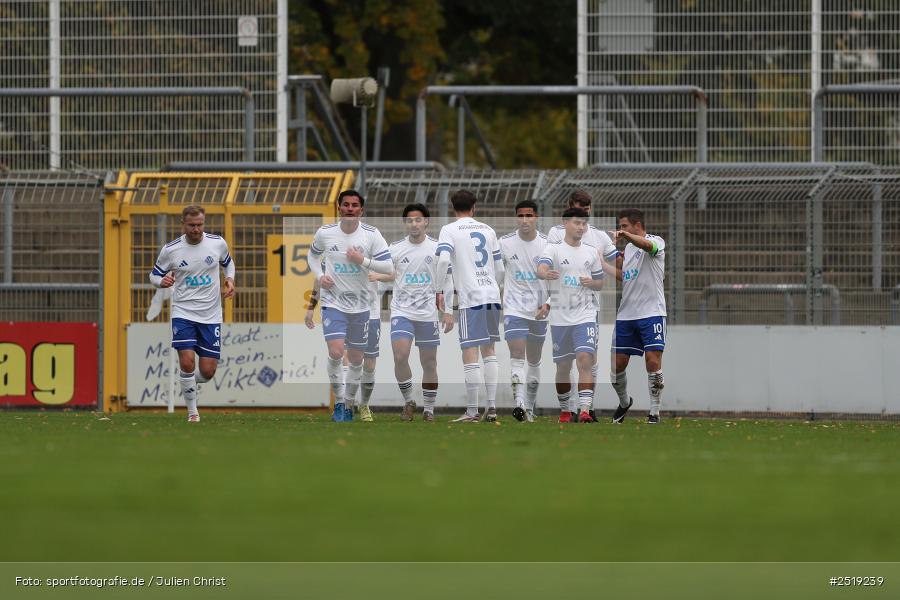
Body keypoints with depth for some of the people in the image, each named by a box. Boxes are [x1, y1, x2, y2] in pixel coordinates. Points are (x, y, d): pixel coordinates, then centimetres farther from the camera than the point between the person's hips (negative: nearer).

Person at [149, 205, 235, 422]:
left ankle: (192, 384, 36)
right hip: (183, 312, -2)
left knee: (207, 371, -1)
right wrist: (162, 281, -17)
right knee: (187, 362, -18)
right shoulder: (170, 250, -7)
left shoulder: (217, 243, -2)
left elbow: (227, 262, 19)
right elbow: (155, 274, 6)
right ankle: (192, 411, 0)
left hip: (211, 315, 2)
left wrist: (229, 280, 0)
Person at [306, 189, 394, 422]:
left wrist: (363, 260, -20)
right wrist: (319, 276, -1)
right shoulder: (325, 233, -3)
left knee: (356, 359, 9)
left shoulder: (371, 235, -6)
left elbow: (388, 268, -8)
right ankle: (338, 402, -3)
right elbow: (313, 255, 17)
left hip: (360, 304, 1)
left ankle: (349, 404, 28)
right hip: (333, 301, -1)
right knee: (335, 353, -19)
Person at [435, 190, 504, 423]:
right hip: (492, 294, 5)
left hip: (470, 298, -5)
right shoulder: (487, 230, 14)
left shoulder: (449, 230, -1)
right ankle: (491, 406, 10)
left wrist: (440, 292, -8)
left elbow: (443, 260, -16)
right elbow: (500, 268, 16)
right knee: (489, 351, 14)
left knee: (470, 354, -5)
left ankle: (472, 411, -7)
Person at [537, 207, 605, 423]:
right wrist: (546, 273, -46)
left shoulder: (591, 251, 9)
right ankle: (564, 411, 26)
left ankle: (584, 411, -23)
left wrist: (591, 283, -5)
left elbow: (600, 283, 19)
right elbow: (541, 268, -22)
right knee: (563, 366, 8)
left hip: (585, 316, 1)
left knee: (585, 360, -17)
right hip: (560, 318, -1)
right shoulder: (554, 248, -2)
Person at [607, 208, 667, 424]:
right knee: (617, 364, 5)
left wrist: (625, 235, -47)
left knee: (653, 361, -14)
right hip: (626, 315, 7)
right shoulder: (629, 247, 18)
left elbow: (648, 245, -30)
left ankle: (654, 412, -5)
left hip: (651, 313, -7)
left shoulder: (656, 241, -5)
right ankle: (624, 403, 29)